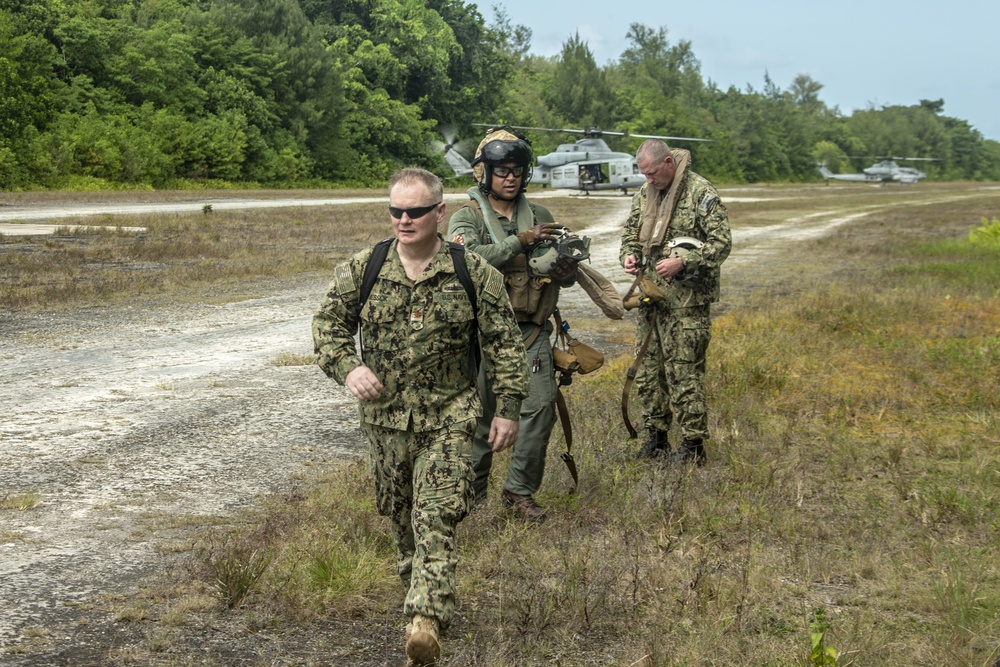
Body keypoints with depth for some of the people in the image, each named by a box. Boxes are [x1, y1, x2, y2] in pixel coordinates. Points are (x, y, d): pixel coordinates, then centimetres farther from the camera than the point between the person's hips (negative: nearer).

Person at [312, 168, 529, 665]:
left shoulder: (474, 274, -5)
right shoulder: (361, 270, -1)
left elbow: (503, 344, 1)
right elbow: (328, 325, 5)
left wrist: (507, 408, -2)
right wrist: (347, 366, -15)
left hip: (448, 417, -3)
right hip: (385, 415, 3)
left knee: (437, 518, -12)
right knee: (400, 514, 16)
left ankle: (426, 618, -17)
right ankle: (419, 590, 38)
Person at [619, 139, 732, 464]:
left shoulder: (702, 193, -10)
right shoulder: (645, 193, 11)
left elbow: (721, 243, -12)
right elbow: (631, 232, 23)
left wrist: (682, 262, -24)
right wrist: (628, 254, 1)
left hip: (686, 301, -7)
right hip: (651, 296, 7)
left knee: (684, 372, -6)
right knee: (647, 370, 11)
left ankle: (693, 445, 2)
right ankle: (656, 437, 23)